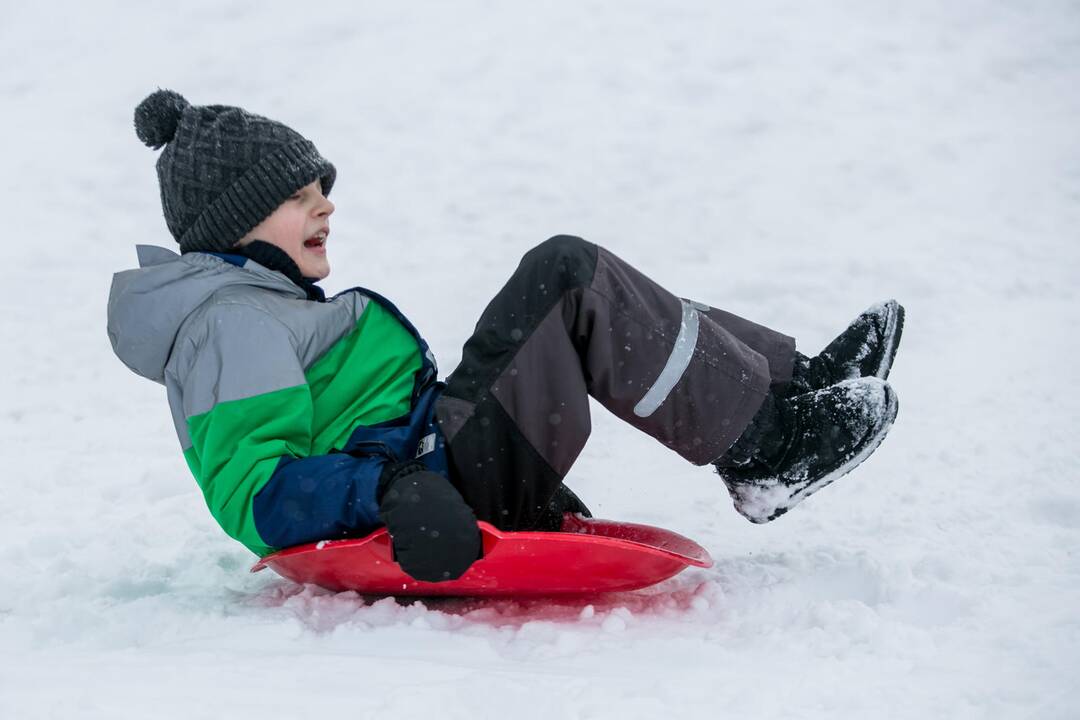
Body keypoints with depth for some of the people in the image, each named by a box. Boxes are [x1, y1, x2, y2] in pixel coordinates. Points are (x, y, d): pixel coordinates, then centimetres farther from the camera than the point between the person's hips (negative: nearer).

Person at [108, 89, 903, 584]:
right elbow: (252, 497, -26)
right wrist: (388, 489, -38)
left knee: (579, 286, 14)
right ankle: (765, 445, -10)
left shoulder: (262, 308, 22)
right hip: (446, 501, -11)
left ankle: (791, 379, 7)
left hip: (431, 479, 11)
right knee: (568, 272, -12)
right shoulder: (231, 323, -13)